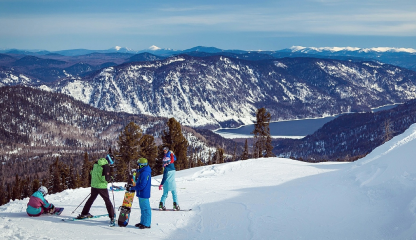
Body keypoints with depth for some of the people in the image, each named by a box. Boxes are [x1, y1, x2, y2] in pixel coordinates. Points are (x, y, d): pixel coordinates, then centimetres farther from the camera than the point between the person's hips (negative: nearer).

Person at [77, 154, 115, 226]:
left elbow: (91, 172, 17)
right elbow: (107, 178, -21)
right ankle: (112, 218, -3)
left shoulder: (96, 163, 6)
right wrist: (110, 178, 0)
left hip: (94, 185, 6)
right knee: (107, 201, 2)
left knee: (91, 199, 24)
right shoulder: (106, 166, -16)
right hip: (102, 187, -6)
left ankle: (84, 213, 31)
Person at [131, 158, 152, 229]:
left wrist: (133, 188, -15)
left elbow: (142, 185, -24)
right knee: (143, 208, 17)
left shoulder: (145, 173, -21)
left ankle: (147, 224, 0)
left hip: (144, 194, -11)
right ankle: (143, 222, 27)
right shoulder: (143, 172, 13)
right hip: (142, 194, 11)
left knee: (145, 208, -4)